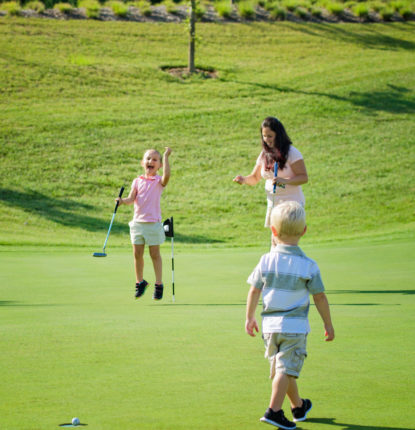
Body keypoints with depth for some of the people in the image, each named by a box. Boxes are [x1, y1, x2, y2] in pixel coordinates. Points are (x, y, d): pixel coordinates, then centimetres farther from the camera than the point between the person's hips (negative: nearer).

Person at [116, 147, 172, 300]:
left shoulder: (159, 181, -2)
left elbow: (167, 175, -25)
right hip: (138, 222, 3)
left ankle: (159, 285, 11)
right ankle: (140, 282, 23)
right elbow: (132, 198, -2)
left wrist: (165, 156, -24)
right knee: (137, 254, 7)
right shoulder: (137, 181, 8)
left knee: (155, 254, 2)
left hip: (153, 223, -3)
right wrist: (123, 201, -22)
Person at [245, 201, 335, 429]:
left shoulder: (266, 261, -3)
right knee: (285, 369, -5)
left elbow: (254, 291, 1)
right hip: (295, 326, -4)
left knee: (283, 368, 17)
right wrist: (328, 325, 8)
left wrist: (250, 318, 14)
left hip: (270, 325, 4)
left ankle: (298, 406, 34)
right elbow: (320, 297, -4)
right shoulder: (308, 265, -8)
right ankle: (274, 410, -15)